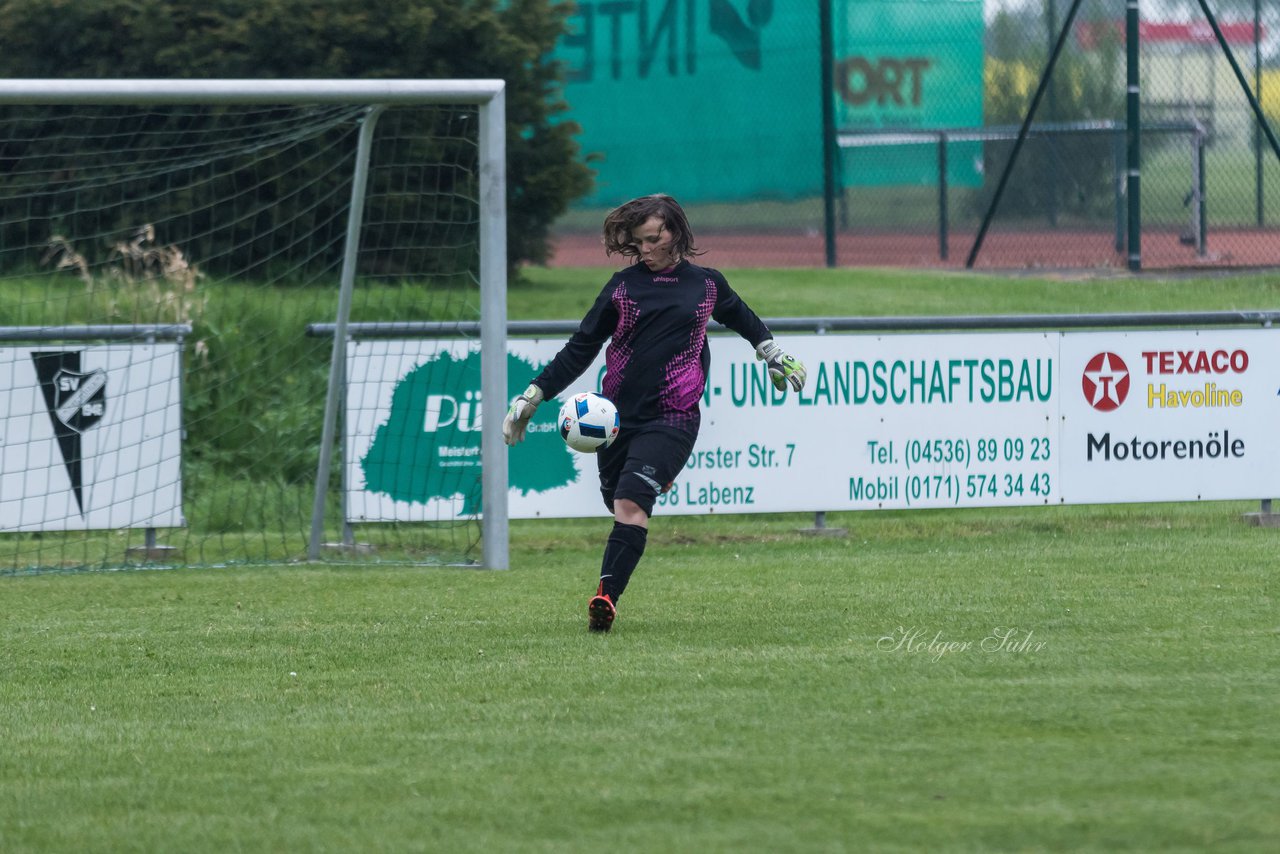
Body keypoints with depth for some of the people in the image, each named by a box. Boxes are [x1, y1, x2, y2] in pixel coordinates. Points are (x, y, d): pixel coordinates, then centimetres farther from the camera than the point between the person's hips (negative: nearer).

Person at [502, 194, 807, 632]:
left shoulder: (706, 284, 8)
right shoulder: (623, 285, 8)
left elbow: (741, 317, 31)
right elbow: (580, 348, 11)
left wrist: (775, 356, 41)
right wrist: (533, 395, 6)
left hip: (671, 417, -3)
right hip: (619, 411, 3)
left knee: (631, 504, -21)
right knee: (619, 506, 4)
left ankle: (606, 598, -29)